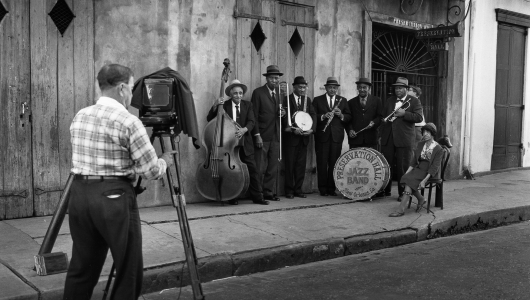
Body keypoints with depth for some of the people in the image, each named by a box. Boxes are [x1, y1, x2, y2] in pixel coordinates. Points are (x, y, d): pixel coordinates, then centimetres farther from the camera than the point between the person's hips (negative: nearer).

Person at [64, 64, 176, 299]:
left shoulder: (79, 117, 8)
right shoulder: (128, 122, -13)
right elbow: (152, 171, -10)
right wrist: (165, 161, 10)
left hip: (79, 193, 7)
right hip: (113, 196, -7)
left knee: (81, 268, 16)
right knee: (129, 271, 6)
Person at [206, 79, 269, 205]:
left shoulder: (248, 105, 9)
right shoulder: (224, 105, 4)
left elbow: (251, 121, -5)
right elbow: (210, 119, -3)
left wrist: (244, 129, -27)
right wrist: (215, 106, -19)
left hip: (245, 144, 2)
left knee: (252, 170, 0)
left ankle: (257, 197, 8)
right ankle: (232, 198, 13)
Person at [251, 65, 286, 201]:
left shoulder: (280, 92, 14)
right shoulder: (258, 92, -3)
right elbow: (254, 116, -6)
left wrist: (283, 113, -1)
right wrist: (257, 135, -13)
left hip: (276, 136, 5)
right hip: (262, 136, -5)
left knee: (273, 168, 6)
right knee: (260, 168, -3)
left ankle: (269, 192, 14)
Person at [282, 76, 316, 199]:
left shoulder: (307, 100, 13)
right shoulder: (286, 99, -2)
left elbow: (313, 115, 7)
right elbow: (285, 117, -11)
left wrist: (312, 128, -10)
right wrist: (293, 129, -23)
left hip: (304, 137, 5)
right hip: (291, 137, -4)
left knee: (301, 164, 6)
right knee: (290, 164, 0)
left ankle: (298, 189, 14)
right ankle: (289, 190, 8)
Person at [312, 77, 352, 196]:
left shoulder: (343, 100, 14)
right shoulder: (317, 100, 7)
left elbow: (349, 117, 8)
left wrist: (341, 115, -11)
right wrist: (323, 116, -17)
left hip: (337, 136, 2)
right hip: (322, 136, -1)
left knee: (334, 163, 1)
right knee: (322, 163, -1)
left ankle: (332, 188, 10)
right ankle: (323, 189, 7)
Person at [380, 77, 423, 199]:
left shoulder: (414, 101, 3)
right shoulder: (389, 101, 17)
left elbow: (419, 118, -9)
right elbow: (383, 117, 21)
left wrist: (404, 113, -18)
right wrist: (381, 134, 13)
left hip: (404, 139, -4)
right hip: (388, 138, 5)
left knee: (403, 168, -2)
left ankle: (403, 193, 6)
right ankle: (385, 190, 20)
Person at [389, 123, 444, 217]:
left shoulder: (438, 149, -7)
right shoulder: (420, 145, 12)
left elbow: (434, 167, -13)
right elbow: (414, 161, 11)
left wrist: (424, 180, -24)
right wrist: (406, 173, -4)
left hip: (429, 173, -6)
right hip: (419, 169, 6)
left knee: (410, 180, -29)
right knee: (406, 178, -26)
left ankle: (401, 210, -35)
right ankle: (421, 199, -7)